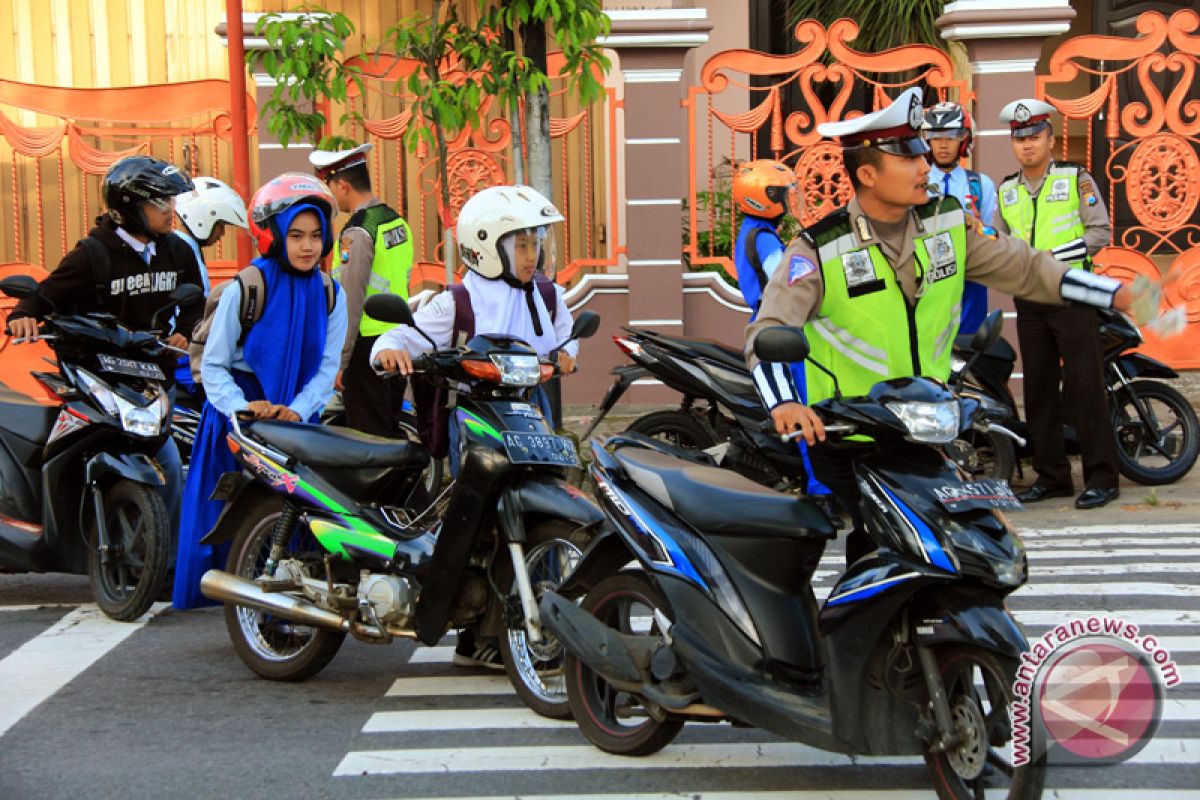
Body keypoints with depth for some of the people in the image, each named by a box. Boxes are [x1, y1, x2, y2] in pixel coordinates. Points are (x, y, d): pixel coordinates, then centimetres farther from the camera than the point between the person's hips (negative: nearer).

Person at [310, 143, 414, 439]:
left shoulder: (357, 233, -17)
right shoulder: (397, 221, 10)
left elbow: (350, 301, -20)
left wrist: (338, 361, -17)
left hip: (368, 346, -9)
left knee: (369, 434, -4)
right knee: (391, 429, 16)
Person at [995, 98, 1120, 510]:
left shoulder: (1076, 179, -1)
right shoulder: (1006, 190, 13)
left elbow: (1101, 231, -6)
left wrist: (1060, 254, -20)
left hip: (1071, 295, -5)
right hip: (1029, 301, 5)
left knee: (1085, 386, -8)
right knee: (1039, 388, 8)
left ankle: (1101, 478, -4)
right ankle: (1051, 475, 16)